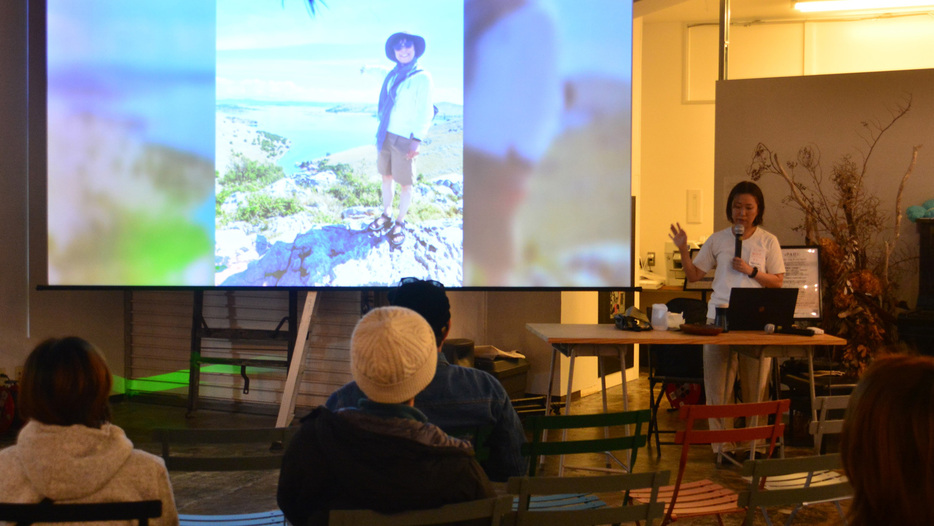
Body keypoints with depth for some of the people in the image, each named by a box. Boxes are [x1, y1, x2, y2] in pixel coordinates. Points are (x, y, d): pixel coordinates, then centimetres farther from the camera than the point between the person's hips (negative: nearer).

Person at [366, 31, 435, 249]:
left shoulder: (422, 77, -9)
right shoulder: (392, 75, 10)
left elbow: (425, 112, -12)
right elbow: (384, 107, 14)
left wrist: (417, 140, -19)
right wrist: (380, 133, 13)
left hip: (404, 139, -6)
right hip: (385, 136, 6)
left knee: (405, 184, 1)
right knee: (386, 177, 14)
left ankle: (400, 223, 14)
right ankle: (386, 216, 27)